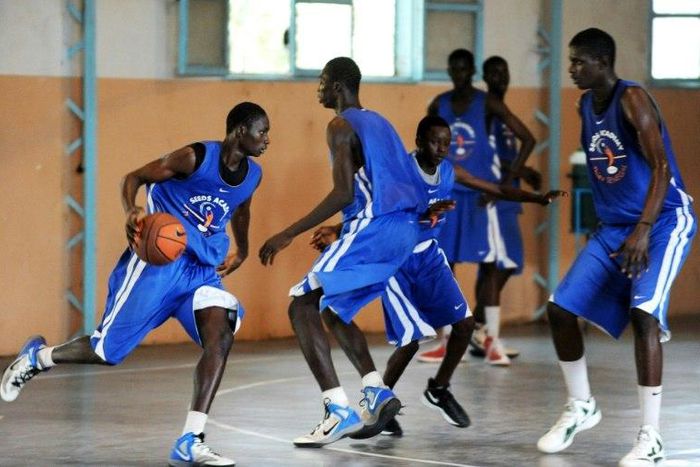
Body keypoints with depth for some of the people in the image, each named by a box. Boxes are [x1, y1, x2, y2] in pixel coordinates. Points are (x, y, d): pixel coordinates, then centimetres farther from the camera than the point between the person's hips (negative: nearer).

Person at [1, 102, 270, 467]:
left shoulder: (252, 175, 5)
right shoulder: (195, 158, -16)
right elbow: (134, 178, -9)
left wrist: (241, 250, 37)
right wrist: (132, 214, -28)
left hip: (202, 270, 6)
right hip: (158, 261, -6)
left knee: (222, 334, -21)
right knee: (108, 350, -1)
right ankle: (38, 356, 31)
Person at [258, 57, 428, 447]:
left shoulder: (341, 126, -6)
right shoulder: (378, 122, 22)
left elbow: (345, 193, -17)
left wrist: (289, 234, -16)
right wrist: (342, 235, 32)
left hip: (374, 226, -9)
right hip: (405, 229, 9)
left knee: (302, 306, -7)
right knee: (333, 309, 23)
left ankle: (340, 411, -17)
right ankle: (377, 393, 13)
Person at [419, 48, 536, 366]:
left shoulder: (488, 104, -6)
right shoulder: (439, 105, 6)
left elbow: (527, 139, -7)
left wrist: (507, 181, -13)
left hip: (481, 193, -4)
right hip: (447, 193, 4)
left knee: (489, 265, -6)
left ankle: (493, 342, -2)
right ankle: (449, 342, 9)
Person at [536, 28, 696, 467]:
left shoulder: (632, 99, -18)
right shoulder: (586, 105, 7)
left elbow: (661, 167, -26)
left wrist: (644, 230, -36)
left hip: (664, 220, -8)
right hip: (614, 226, 8)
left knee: (643, 313, -25)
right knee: (561, 308, 3)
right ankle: (581, 407, 24)